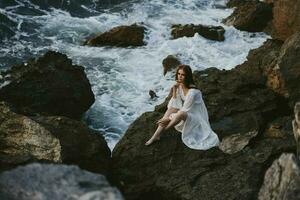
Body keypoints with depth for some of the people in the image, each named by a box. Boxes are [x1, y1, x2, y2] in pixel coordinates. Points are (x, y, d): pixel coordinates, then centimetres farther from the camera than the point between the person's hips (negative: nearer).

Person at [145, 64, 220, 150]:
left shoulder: (192, 91, -27)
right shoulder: (179, 86, -3)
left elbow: (184, 111, -24)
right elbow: (174, 106, -5)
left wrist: (168, 119, -24)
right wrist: (174, 91, -19)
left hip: (197, 118, -8)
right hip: (187, 113, 8)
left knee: (181, 114, -35)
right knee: (171, 108, -13)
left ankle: (162, 130, -11)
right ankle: (155, 136, -15)